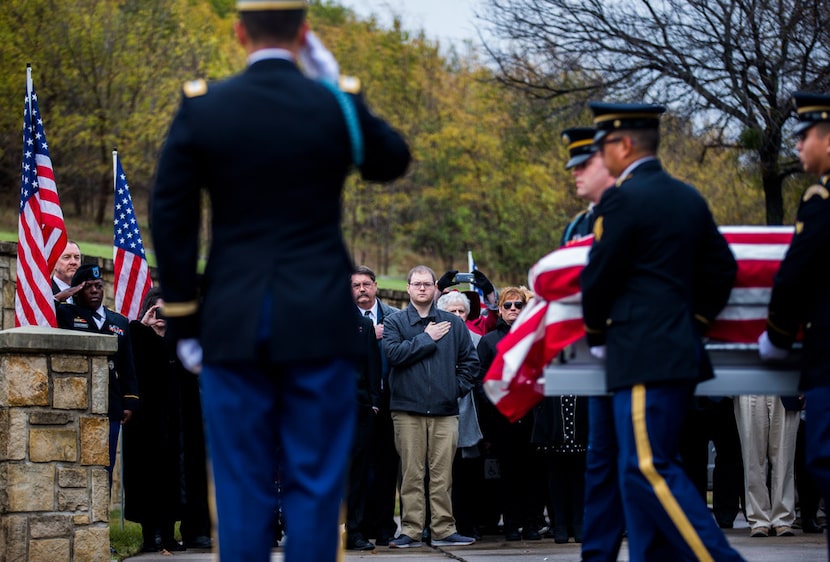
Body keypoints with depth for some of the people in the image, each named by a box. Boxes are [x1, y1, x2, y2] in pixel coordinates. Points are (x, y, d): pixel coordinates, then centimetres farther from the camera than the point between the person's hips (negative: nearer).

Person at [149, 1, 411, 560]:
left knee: (243, 487, 5)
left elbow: (171, 221, -3)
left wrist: (183, 324, 4)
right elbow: (393, 161, 19)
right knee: (315, 484, 3)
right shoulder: (336, 105, -2)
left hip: (234, 327, 1)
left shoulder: (200, 109, -2)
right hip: (320, 325, -1)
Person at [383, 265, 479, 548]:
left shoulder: (453, 323, 12)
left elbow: (470, 360, 14)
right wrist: (427, 338, -7)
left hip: (445, 410, 1)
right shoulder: (395, 322, 7)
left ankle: (443, 530, 4)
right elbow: (394, 353, -10)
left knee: (442, 474, 0)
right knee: (411, 473, -2)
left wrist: (458, 387, 2)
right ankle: (411, 531, 1)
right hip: (408, 409, -1)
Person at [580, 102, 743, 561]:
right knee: (644, 470, 10)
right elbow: (723, 267, 18)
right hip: (681, 352, 9)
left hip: (643, 357, -9)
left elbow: (596, 278, -8)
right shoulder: (688, 198, 15)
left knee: (648, 469, -11)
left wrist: (597, 337, 7)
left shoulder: (622, 199, -10)